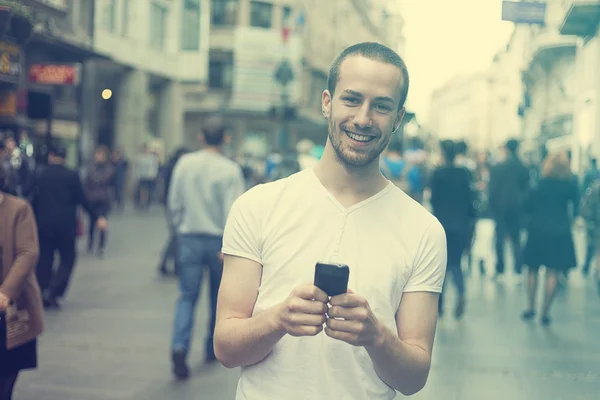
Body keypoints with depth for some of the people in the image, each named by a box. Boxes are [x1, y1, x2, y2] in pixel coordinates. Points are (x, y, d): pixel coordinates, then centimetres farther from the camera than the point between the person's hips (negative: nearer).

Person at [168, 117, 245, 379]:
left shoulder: (185, 163, -1)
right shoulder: (230, 170, -10)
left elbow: (174, 203, 5)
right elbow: (233, 211, -15)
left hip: (189, 238, 2)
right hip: (218, 240, -2)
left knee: (187, 296, 3)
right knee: (219, 297, 16)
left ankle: (180, 345, -18)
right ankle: (213, 349, 27)